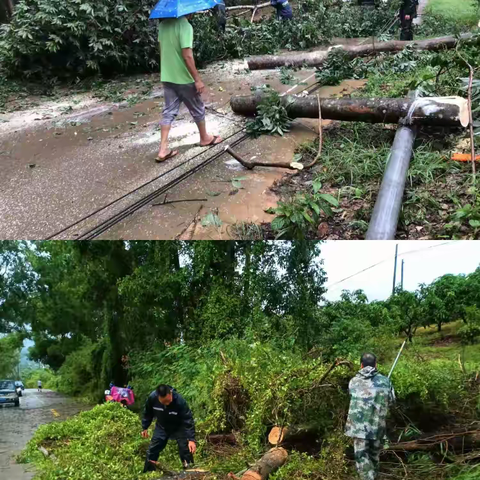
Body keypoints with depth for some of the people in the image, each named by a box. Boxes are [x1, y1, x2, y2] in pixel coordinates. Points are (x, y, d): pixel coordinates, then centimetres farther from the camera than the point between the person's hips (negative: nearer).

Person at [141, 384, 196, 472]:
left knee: (185, 449, -11)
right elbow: (148, 413, -7)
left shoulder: (179, 401, -38)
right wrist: (145, 428, 2)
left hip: (178, 427, -3)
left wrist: (191, 439, -41)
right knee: (152, 449, 4)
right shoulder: (152, 397, -29)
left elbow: (188, 420, -35)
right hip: (162, 427, 3)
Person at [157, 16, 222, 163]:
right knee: (197, 109, 14)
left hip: (167, 77, 7)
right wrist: (197, 79, -18)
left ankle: (163, 149, 2)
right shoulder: (184, 25, -20)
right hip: (183, 78, -7)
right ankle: (205, 138, 33)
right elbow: (187, 56, -24)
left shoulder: (163, 24, 5)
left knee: (169, 111, 8)